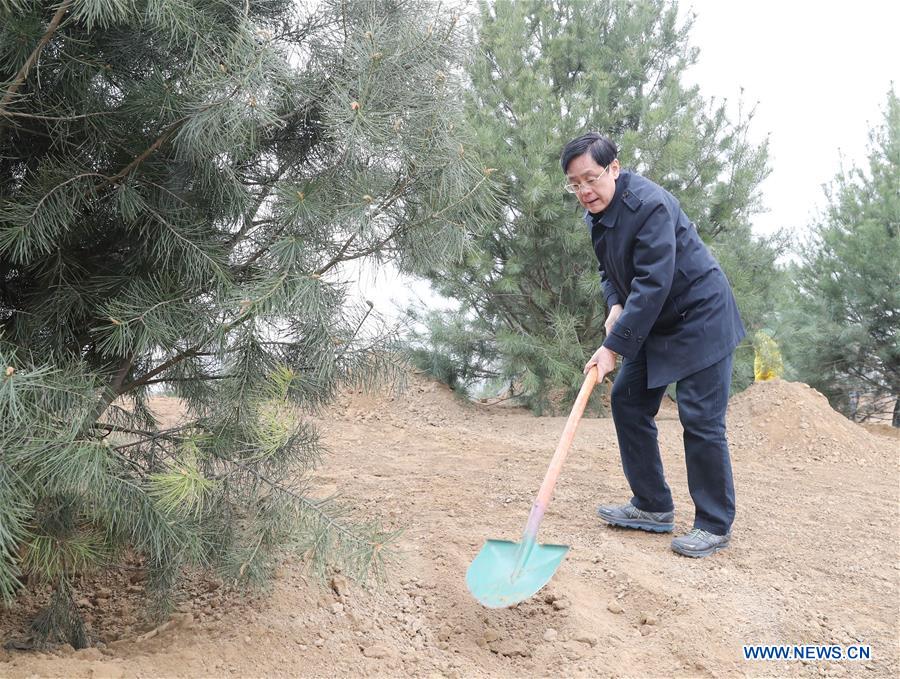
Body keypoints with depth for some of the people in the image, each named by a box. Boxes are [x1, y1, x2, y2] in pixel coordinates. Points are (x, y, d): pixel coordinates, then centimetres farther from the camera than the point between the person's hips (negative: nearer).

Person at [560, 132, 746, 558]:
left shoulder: (650, 205, -26)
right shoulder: (596, 214, 4)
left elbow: (653, 284, -31)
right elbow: (609, 271, 16)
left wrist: (614, 346, -31)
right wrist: (615, 306, -6)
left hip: (700, 318, -9)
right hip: (653, 324, 9)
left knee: (700, 418, -10)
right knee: (627, 401, 7)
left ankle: (715, 525, 3)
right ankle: (653, 508, 17)